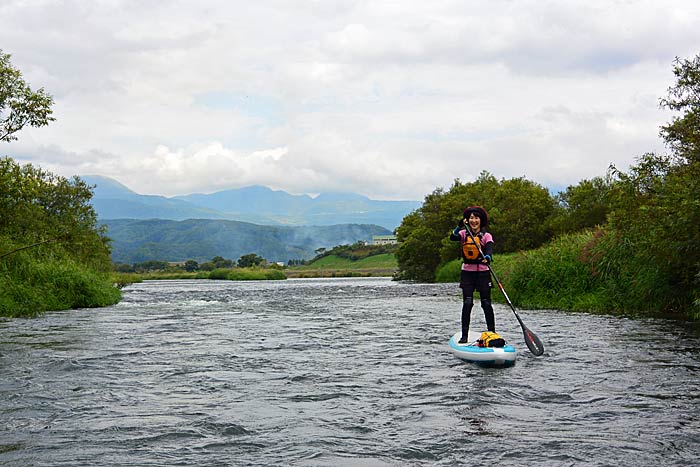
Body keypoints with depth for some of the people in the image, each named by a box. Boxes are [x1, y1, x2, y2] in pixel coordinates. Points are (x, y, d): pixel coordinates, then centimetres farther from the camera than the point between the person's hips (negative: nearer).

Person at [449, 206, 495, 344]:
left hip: (483, 273, -1)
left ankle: (492, 333, 8)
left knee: (486, 304, -2)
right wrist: (460, 226, -32)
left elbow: (489, 248, -18)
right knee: (467, 303, -5)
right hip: (467, 272, 1)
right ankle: (464, 335, -1)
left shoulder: (486, 236, 1)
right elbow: (453, 237, -16)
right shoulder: (464, 233, 5)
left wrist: (487, 257, -40)